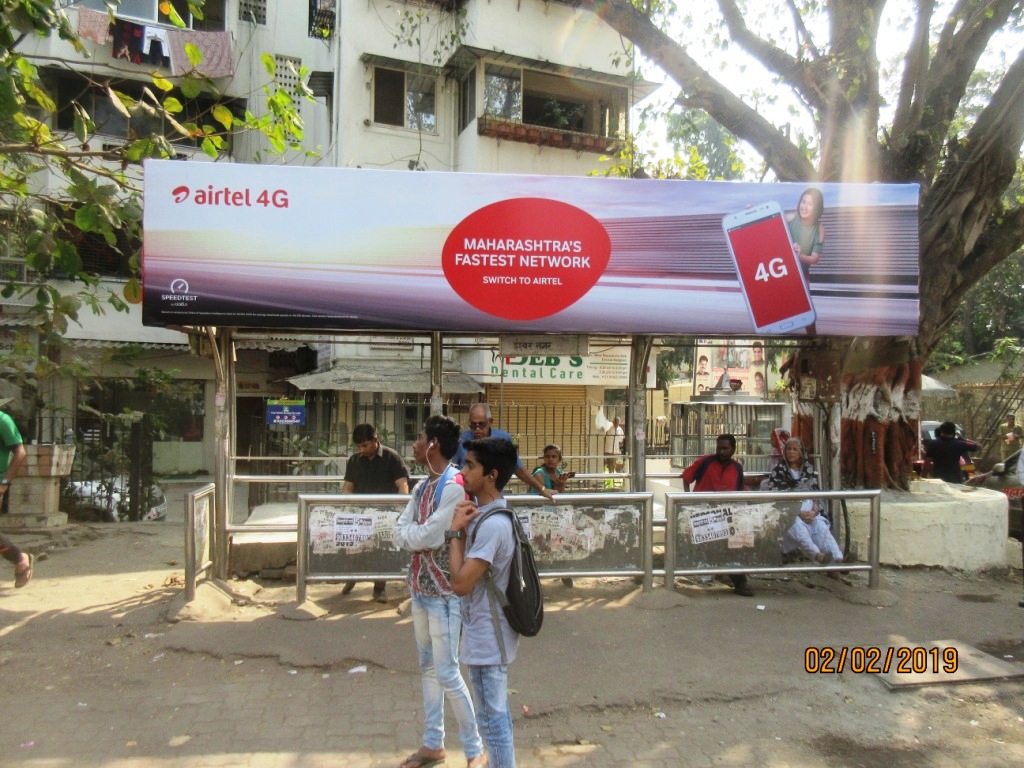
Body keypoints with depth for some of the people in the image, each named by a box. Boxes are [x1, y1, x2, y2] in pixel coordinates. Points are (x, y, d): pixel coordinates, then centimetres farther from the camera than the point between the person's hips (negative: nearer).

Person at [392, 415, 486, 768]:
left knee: (447, 673, -1)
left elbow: (427, 538, -24)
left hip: (443, 592, -9)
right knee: (428, 668, 17)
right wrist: (419, 534, -15)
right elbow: (399, 533, 3)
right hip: (420, 587, 9)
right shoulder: (424, 485, 8)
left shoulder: (455, 486, -20)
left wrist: (411, 533, -5)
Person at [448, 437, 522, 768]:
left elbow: (461, 583, -26)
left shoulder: (493, 524, -26)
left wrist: (456, 532, -18)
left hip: (487, 637, -10)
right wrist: (463, 526, -6)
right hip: (485, 633, 10)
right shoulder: (483, 513, 5)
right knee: (496, 714, 23)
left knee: (492, 719, 5)